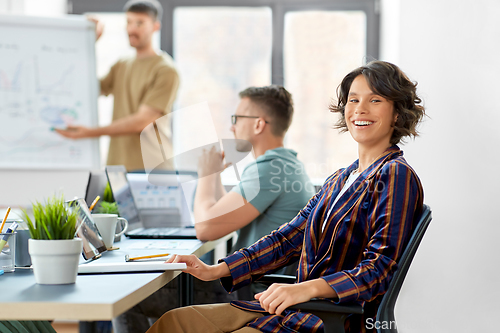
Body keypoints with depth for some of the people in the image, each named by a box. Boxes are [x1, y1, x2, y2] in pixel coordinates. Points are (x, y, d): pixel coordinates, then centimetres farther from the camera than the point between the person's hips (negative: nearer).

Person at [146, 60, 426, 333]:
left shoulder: (395, 176, -9)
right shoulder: (341, 180, 19)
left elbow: (379, 268, -19)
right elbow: (289, 237, 17)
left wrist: (306, 288, -34)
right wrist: (215, 270, 6)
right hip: (304, 311, 9)